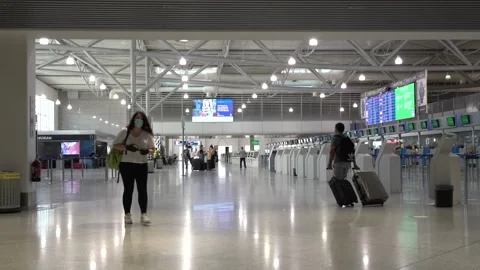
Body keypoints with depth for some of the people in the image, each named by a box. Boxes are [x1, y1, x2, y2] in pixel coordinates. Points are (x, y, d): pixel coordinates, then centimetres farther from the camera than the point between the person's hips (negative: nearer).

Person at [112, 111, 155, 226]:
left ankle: (144, 215, 1)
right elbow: (115, 145, -1)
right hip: (126, 164, -1)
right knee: (128, 189, 3)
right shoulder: (125, 132, 0)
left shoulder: (147, 134, 5)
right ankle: (127, 215, 10)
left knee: (142, 189, -1)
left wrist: (147, 151, -14)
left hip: (142, 165, 2)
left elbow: (152, 148, 10)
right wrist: (127, 147, -18)